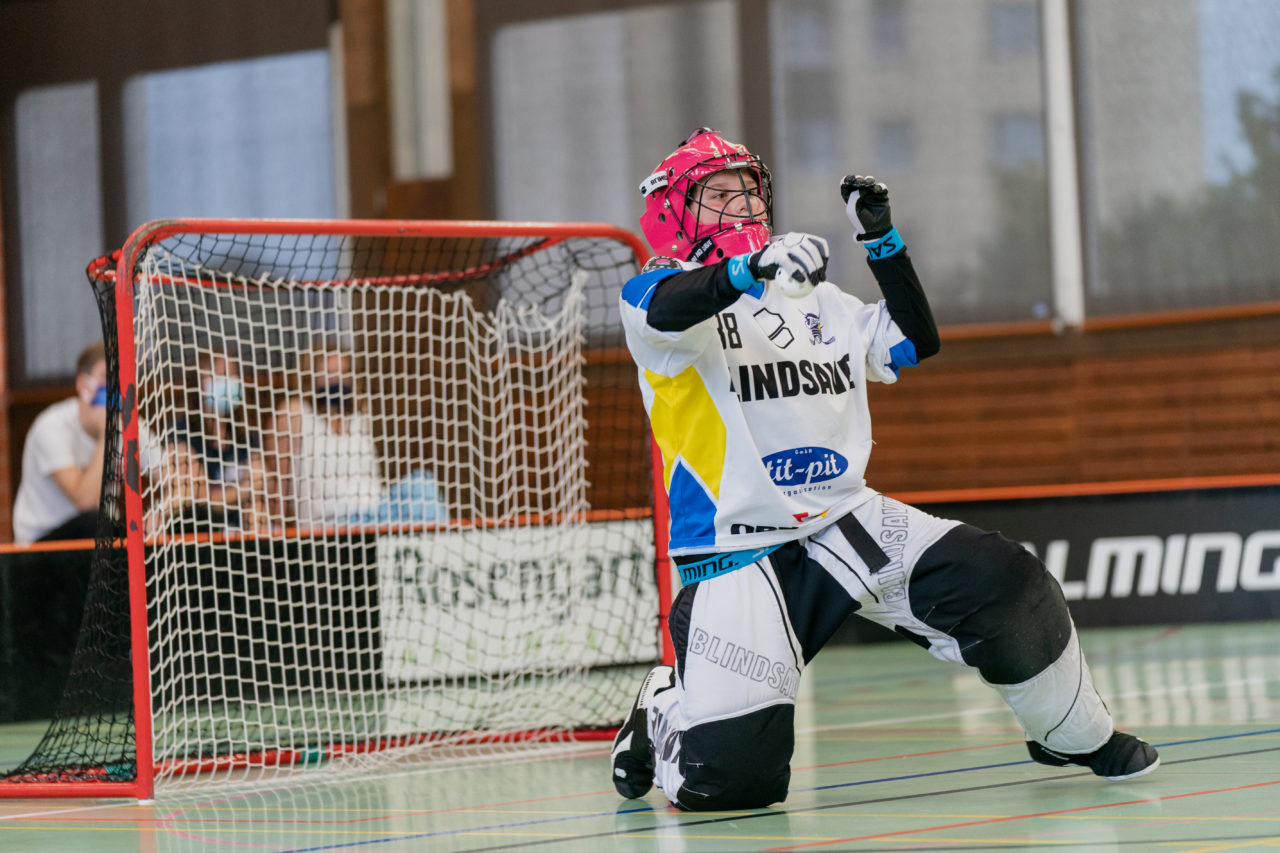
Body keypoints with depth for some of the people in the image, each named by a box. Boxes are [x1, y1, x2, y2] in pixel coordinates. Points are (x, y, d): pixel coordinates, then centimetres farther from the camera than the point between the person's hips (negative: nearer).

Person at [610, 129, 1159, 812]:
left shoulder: (815, 299, 19)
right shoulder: (661, 291, -3)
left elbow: (914, 344, 16)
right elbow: (666, 311, -28)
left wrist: (882, 240, 4)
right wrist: (754, 267, -47)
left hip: (846, 520, 5)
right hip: (736, 547, -5)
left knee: (1006, 588, -12)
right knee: (728, 773, -16)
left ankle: (1075, 735, 14)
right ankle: (663, 714, 19)